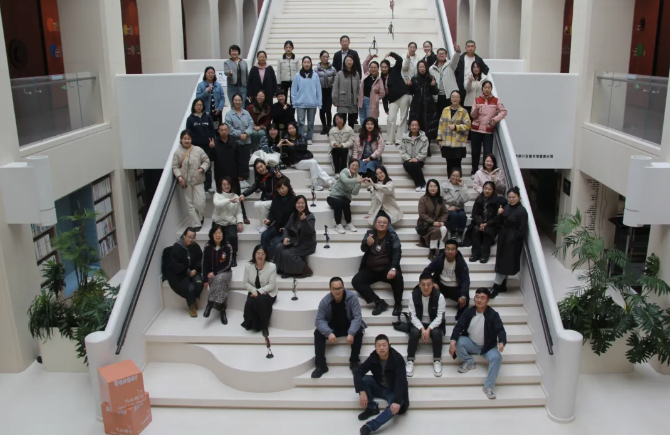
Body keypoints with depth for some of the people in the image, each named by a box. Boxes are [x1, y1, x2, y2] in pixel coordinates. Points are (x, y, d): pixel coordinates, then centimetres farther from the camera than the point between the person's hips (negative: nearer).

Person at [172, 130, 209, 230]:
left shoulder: (198, 150, -4)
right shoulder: (177, 152, -4)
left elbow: (206, 161, 4)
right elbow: (175, 167, -2)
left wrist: (202, 168, -13)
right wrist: (179, 177, -15)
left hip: (198, 181, -1)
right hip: (185, 182, 1)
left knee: (200, 203, -6)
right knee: (190, 204, 6)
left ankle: (200, 218, 25)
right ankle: (196, 224, 14)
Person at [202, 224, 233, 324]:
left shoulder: (228, 247, -8)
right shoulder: (208, 247, -5)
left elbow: (228, 264, -10)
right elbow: (204, 263, -3)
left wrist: (215, 272, -17)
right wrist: (205, 279, -9)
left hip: (224, 272, -1)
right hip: (211, 273, 1)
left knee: (219, 279, -34)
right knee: (220, 284, -29)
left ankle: (210, 304, -24)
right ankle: (222, 310, -23)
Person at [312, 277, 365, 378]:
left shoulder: (352, 298, -22)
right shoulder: (325, 301, -18)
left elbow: (357, 316, -25)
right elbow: (319, 320, -20)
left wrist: (351, 333, -41)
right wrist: (329, 333, -39)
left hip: (349, 326, -1)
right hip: (332, 327, 1)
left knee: (358, 331, -33)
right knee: (318, 333, -25)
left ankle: (354, 362, -18)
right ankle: (321, 365, -21)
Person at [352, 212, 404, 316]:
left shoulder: (393, 236, 1)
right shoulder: (369, 233, 5)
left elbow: (397, 253, -11)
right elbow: (363, 249, -9)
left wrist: (393, 268, -30)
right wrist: (367, 243, -36)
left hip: (386, 268, -2)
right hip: (370, 269, 2)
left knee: (397, 277, -34)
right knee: (356, 281, -24)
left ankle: (398, 304, -12)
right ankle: (379, 302, -19)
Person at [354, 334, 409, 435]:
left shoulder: (397, 359, -21)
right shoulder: (373, 358, -10)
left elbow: (401, 381, -29)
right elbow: (357, 373, -16)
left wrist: (397, 401, -42)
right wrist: (362, 391, -31)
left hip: (393, 391, -4)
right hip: (379, 388, 4)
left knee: (395, 407, -37)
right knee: (361, 380, -20)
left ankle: (369, 426, -39)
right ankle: (372, 407, -8)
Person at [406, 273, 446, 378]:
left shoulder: (439, 296, -15)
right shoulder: (413, 295, -12)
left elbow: (440, 317, -15)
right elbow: (413, 316, -11)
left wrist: (429, 329, -27)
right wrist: (422, 329, -26)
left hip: (434, 324, 0)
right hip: (418, 323, 1)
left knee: (436, 333, -31)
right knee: (415, 332, -30)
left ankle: (437, 360, -12)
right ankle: (410, 360, -16)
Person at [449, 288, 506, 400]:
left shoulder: (493, 314, -13)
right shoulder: (469, 311, -7)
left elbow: (500, 330, -20)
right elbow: (459, 326, -11)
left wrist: (502, 342, -44)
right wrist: (453, 341, -29)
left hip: (487, 347, -2)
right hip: (471, 344, 2)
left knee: (497, 357, -32)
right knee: (458, 342, -27)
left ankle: (488, 386, -19)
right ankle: (469, 362, -1)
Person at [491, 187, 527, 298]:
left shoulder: (522, 211, -13)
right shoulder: (506, 208, 5)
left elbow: (522, 230, -15)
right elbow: (499, 224, 8)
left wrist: (514, 238, -12)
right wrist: (499, 215, -8)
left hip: (513, 242, -7)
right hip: (503, 239, 7)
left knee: (505, 264, -2)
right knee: (501, 263, 12)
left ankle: (496, 287, 4)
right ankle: (502, 286, 24)